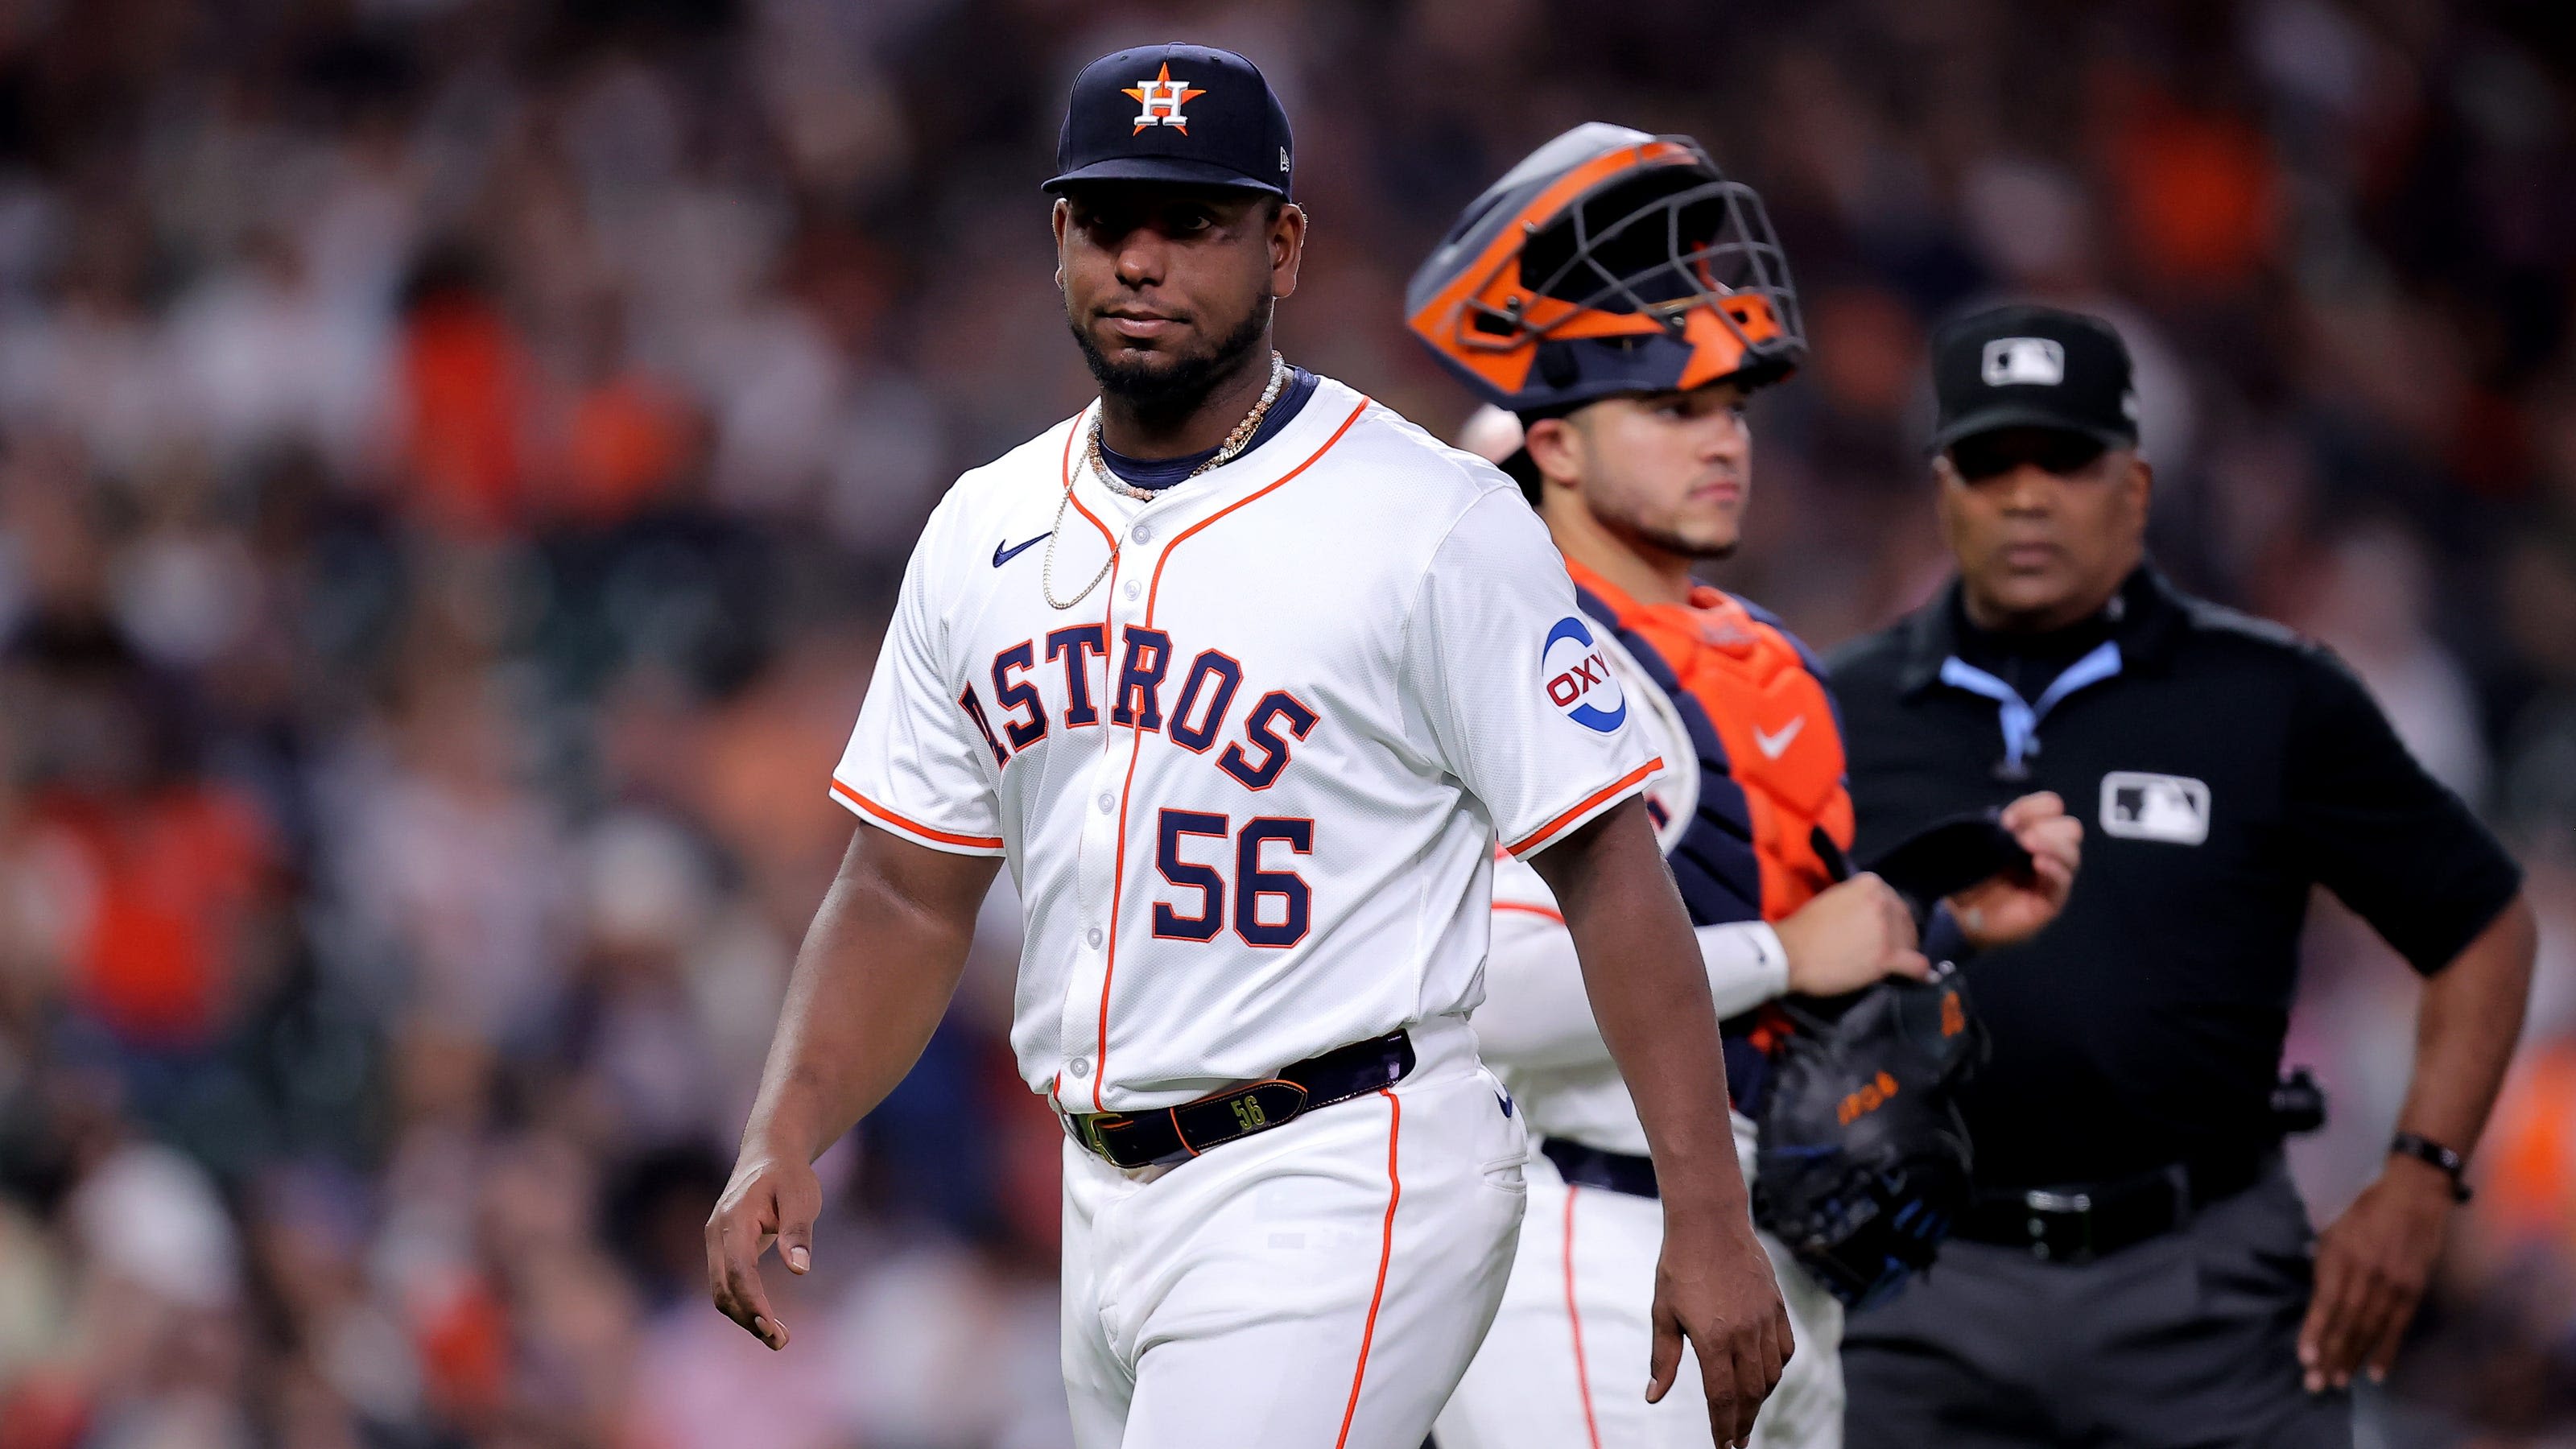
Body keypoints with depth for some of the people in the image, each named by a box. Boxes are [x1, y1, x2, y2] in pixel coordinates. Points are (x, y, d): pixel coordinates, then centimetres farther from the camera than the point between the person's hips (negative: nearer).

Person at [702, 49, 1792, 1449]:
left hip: (1337, 1191, -7)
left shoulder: (1435, 526, -8)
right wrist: (783, 1139, -2)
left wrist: (1710, 1216, -16)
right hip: (1110, 1201, 7)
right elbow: (909, 896, 14)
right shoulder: (984, 534, 11)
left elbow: (1606, 866, -10)